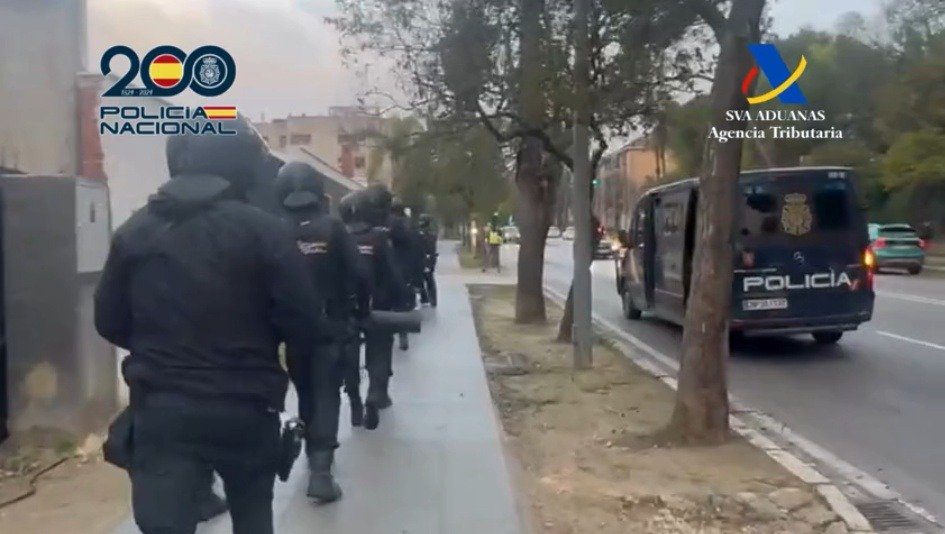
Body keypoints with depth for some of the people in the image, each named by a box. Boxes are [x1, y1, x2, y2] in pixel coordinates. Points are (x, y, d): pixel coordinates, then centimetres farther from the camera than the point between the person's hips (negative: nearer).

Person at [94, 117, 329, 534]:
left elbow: (110, 323, 9)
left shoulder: (134, 231, 4)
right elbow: (304, 327, -12)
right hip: (245, 410, -1)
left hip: (161, 409, 2)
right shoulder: (263, 229, -9)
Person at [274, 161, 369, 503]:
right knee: (326, 393, 0)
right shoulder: (333, 227, -7)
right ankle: (320, 468, -10)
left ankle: (315, 451, 33)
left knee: (306, 392, 19)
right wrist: (361, 312, 4)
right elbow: (357, 275, -10)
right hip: (330, 324, -2)